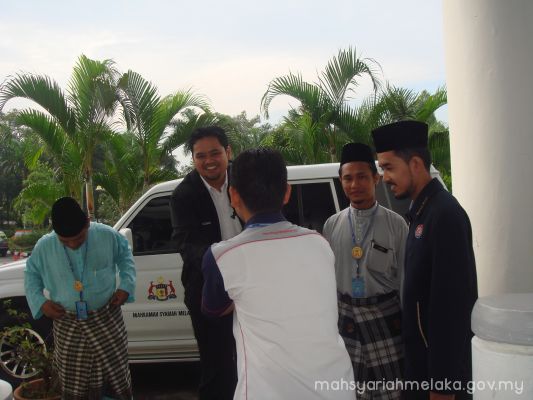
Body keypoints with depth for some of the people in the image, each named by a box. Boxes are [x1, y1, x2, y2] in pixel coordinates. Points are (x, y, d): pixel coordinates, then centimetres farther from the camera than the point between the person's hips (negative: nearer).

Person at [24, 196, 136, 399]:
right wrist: (40, 301, -5)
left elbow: (125, 256, 7)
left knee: (115, 376, 10)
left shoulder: (108, 236, -12)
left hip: (106, 320, 0)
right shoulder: (44, 246, -9)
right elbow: (31, 273, 9)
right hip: (68, 326, 1)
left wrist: (125, 286, -4)